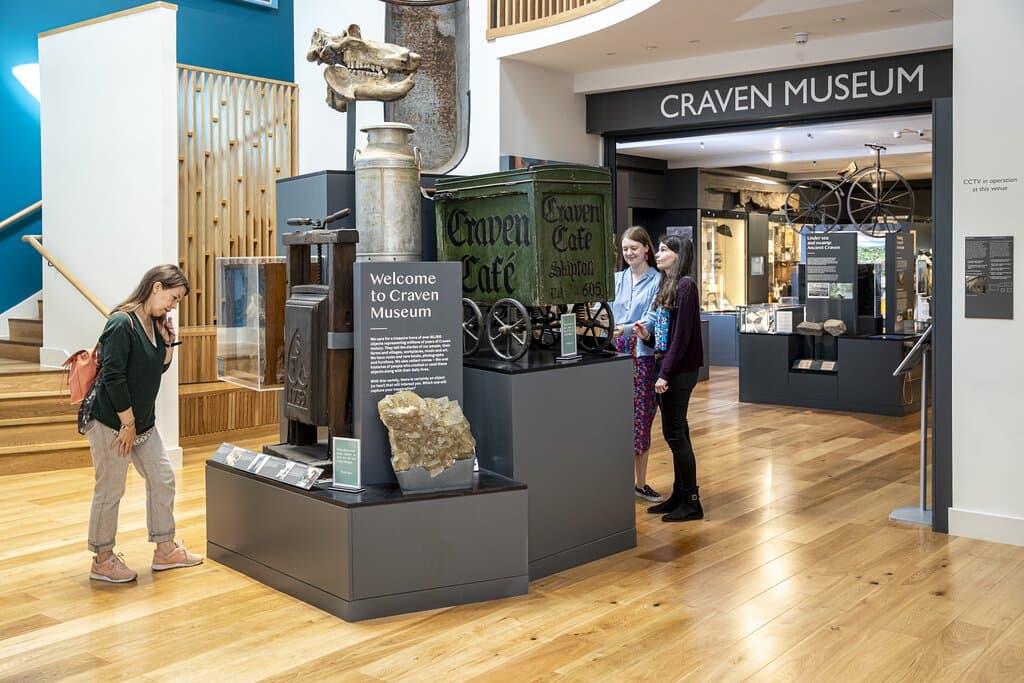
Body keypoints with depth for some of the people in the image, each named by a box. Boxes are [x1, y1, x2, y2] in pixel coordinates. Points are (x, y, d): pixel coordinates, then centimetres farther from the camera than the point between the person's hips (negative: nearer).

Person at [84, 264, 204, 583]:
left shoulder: (155, 323, 6)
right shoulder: (122, 324, -20)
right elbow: (113, 377, -22)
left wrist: (169, 342, -1)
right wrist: (128, 423, -18)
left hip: (141, 421, 9)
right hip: (110, 421, -9)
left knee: (162, 478, 12)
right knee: (110, 491, 2)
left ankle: (165, 550, 25)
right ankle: (103, 561, 18)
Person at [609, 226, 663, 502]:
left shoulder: (657, 281, -2)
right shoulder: (616, 279, 12)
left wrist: (625, 329, -25)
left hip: (642, 356, -3)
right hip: (616, 354, 3)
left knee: (642, 419, 5)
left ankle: (640, 482, 18)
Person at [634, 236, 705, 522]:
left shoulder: (685, 285, -13)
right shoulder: (666, 285, 14)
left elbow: (682, 334, -18)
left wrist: (665, 373, -19)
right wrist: (648, 335, -2)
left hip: (679, 370, -9)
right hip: (665, 368, 9)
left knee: (675, 433, -4)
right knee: (675, 432, 13)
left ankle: (691, 502, 5)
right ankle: (679, 495, 22)